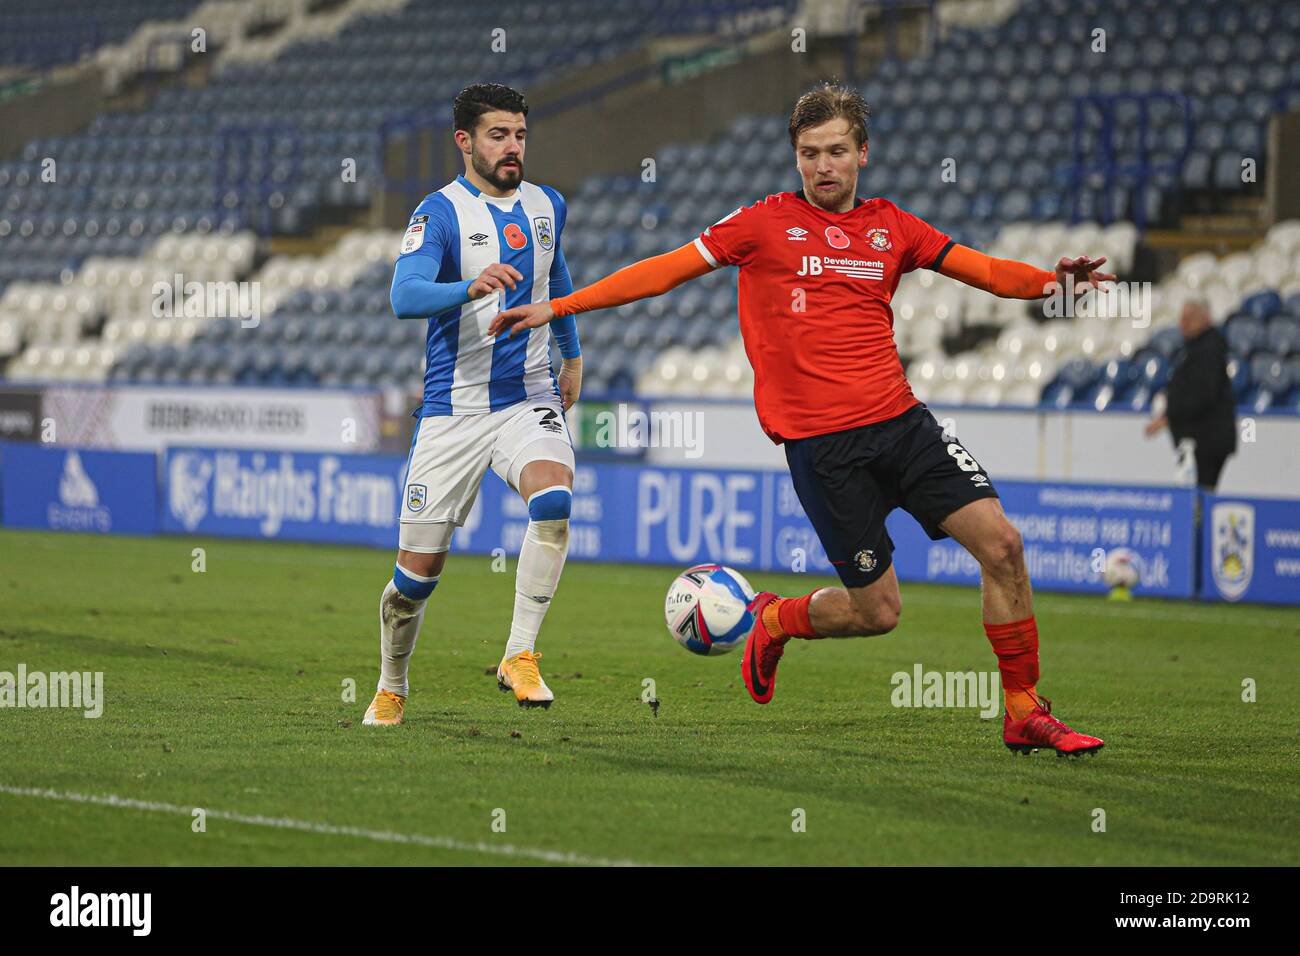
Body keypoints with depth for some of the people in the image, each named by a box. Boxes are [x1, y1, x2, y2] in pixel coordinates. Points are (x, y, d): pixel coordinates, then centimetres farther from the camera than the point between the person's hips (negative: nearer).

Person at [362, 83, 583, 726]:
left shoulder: (547, 206, 9)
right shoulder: (441, 212, -8)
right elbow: (404, 296, -26)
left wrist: (572, 356, 34)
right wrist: (469, 288, -43)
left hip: (529, 400, 3)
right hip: (452, 410, -3)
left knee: (552, 497, -29)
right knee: (420, 566, 1)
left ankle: (520, 656, -22)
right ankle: (391, 689, 26)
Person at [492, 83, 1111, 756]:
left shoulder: (889, 226, 12)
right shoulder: (767, 222, 3)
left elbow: (984, 270, 11)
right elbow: (667, 270, 5)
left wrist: (1048, 280, -10)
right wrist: (558, 307, 2)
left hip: (900, 421, 4)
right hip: (821, 443, -3)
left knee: (1000, 542, -11)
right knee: (876, 612, -4)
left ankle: (1024, 713, 2)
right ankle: (773, 622, 29)